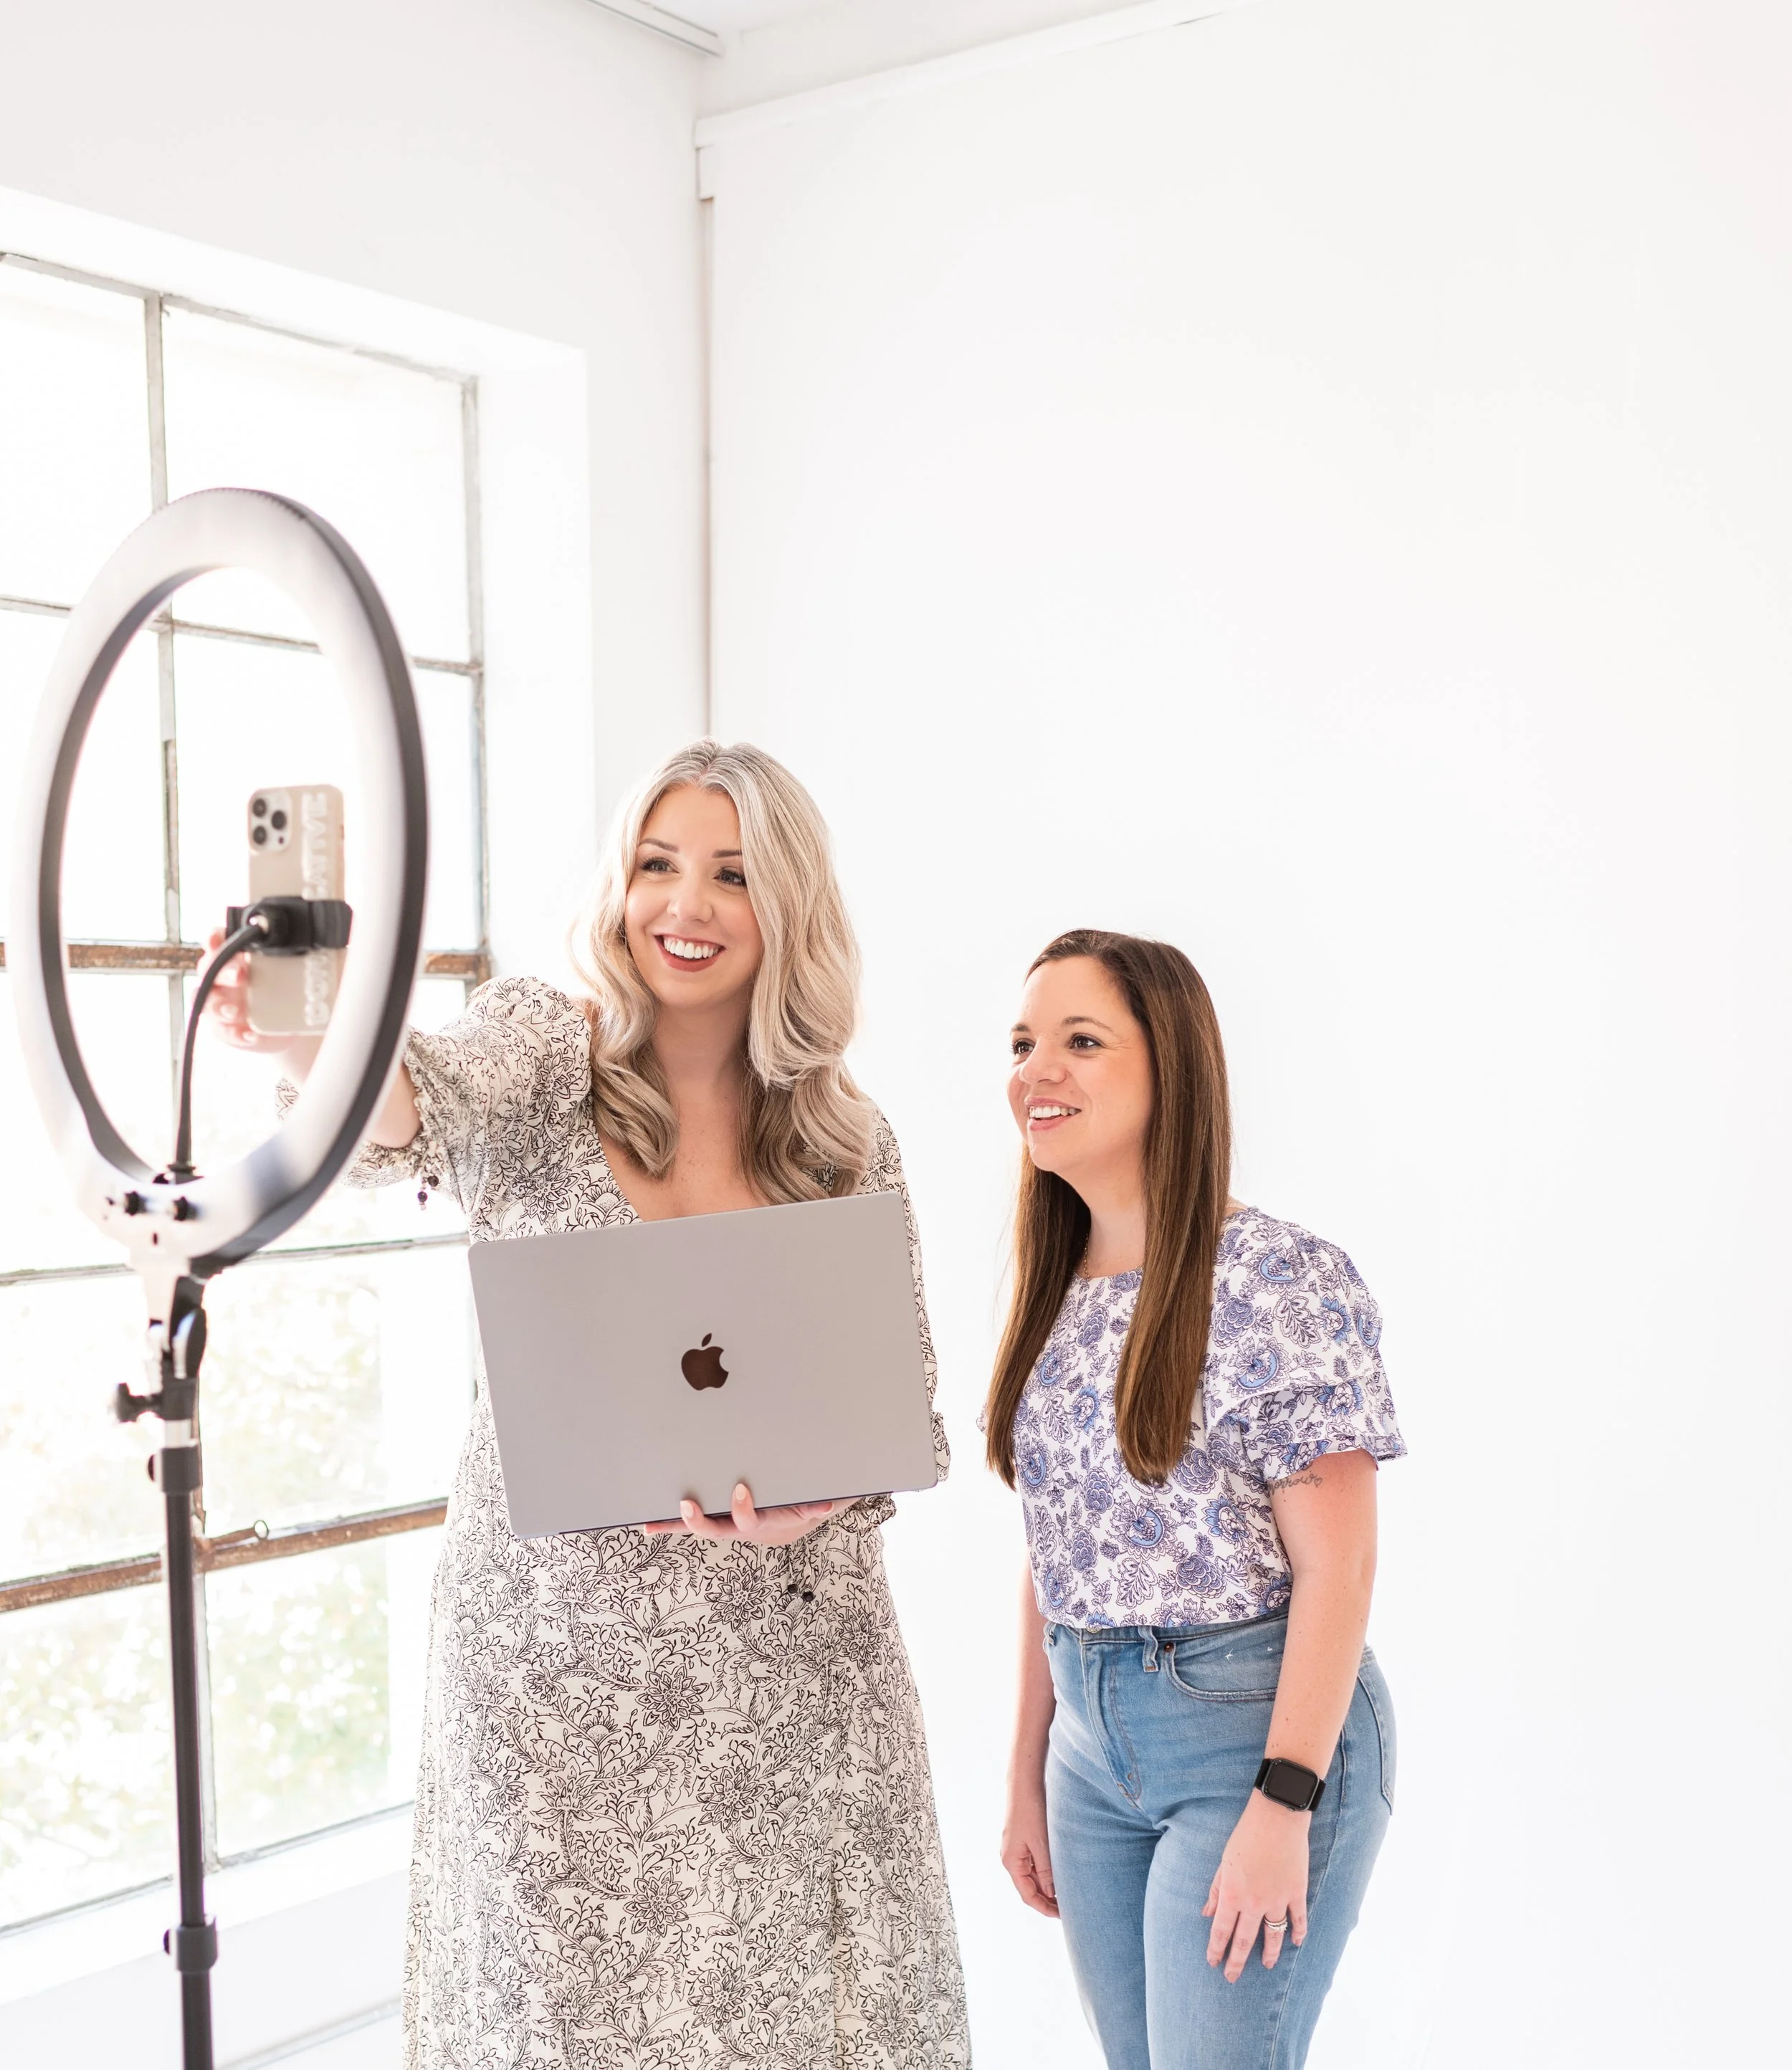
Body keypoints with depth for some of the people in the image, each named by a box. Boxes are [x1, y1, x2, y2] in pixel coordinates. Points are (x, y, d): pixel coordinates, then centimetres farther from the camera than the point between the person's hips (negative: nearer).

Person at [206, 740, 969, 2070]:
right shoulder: (542, 1057, -3)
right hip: (556, 1650, -2)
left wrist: (808, 1504, -17)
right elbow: (423, 1104, -26)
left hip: (793, 1658, 2)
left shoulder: (852, 1143, 4)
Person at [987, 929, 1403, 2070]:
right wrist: (1028, 1779, 14)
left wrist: (1284, 1804, -19)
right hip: (1095, 1741, 7)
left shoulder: (1275, 1279, -14)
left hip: (1254, 1731, -7)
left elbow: (1339, 1566, -15)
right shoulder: (1059, 1293, 8)